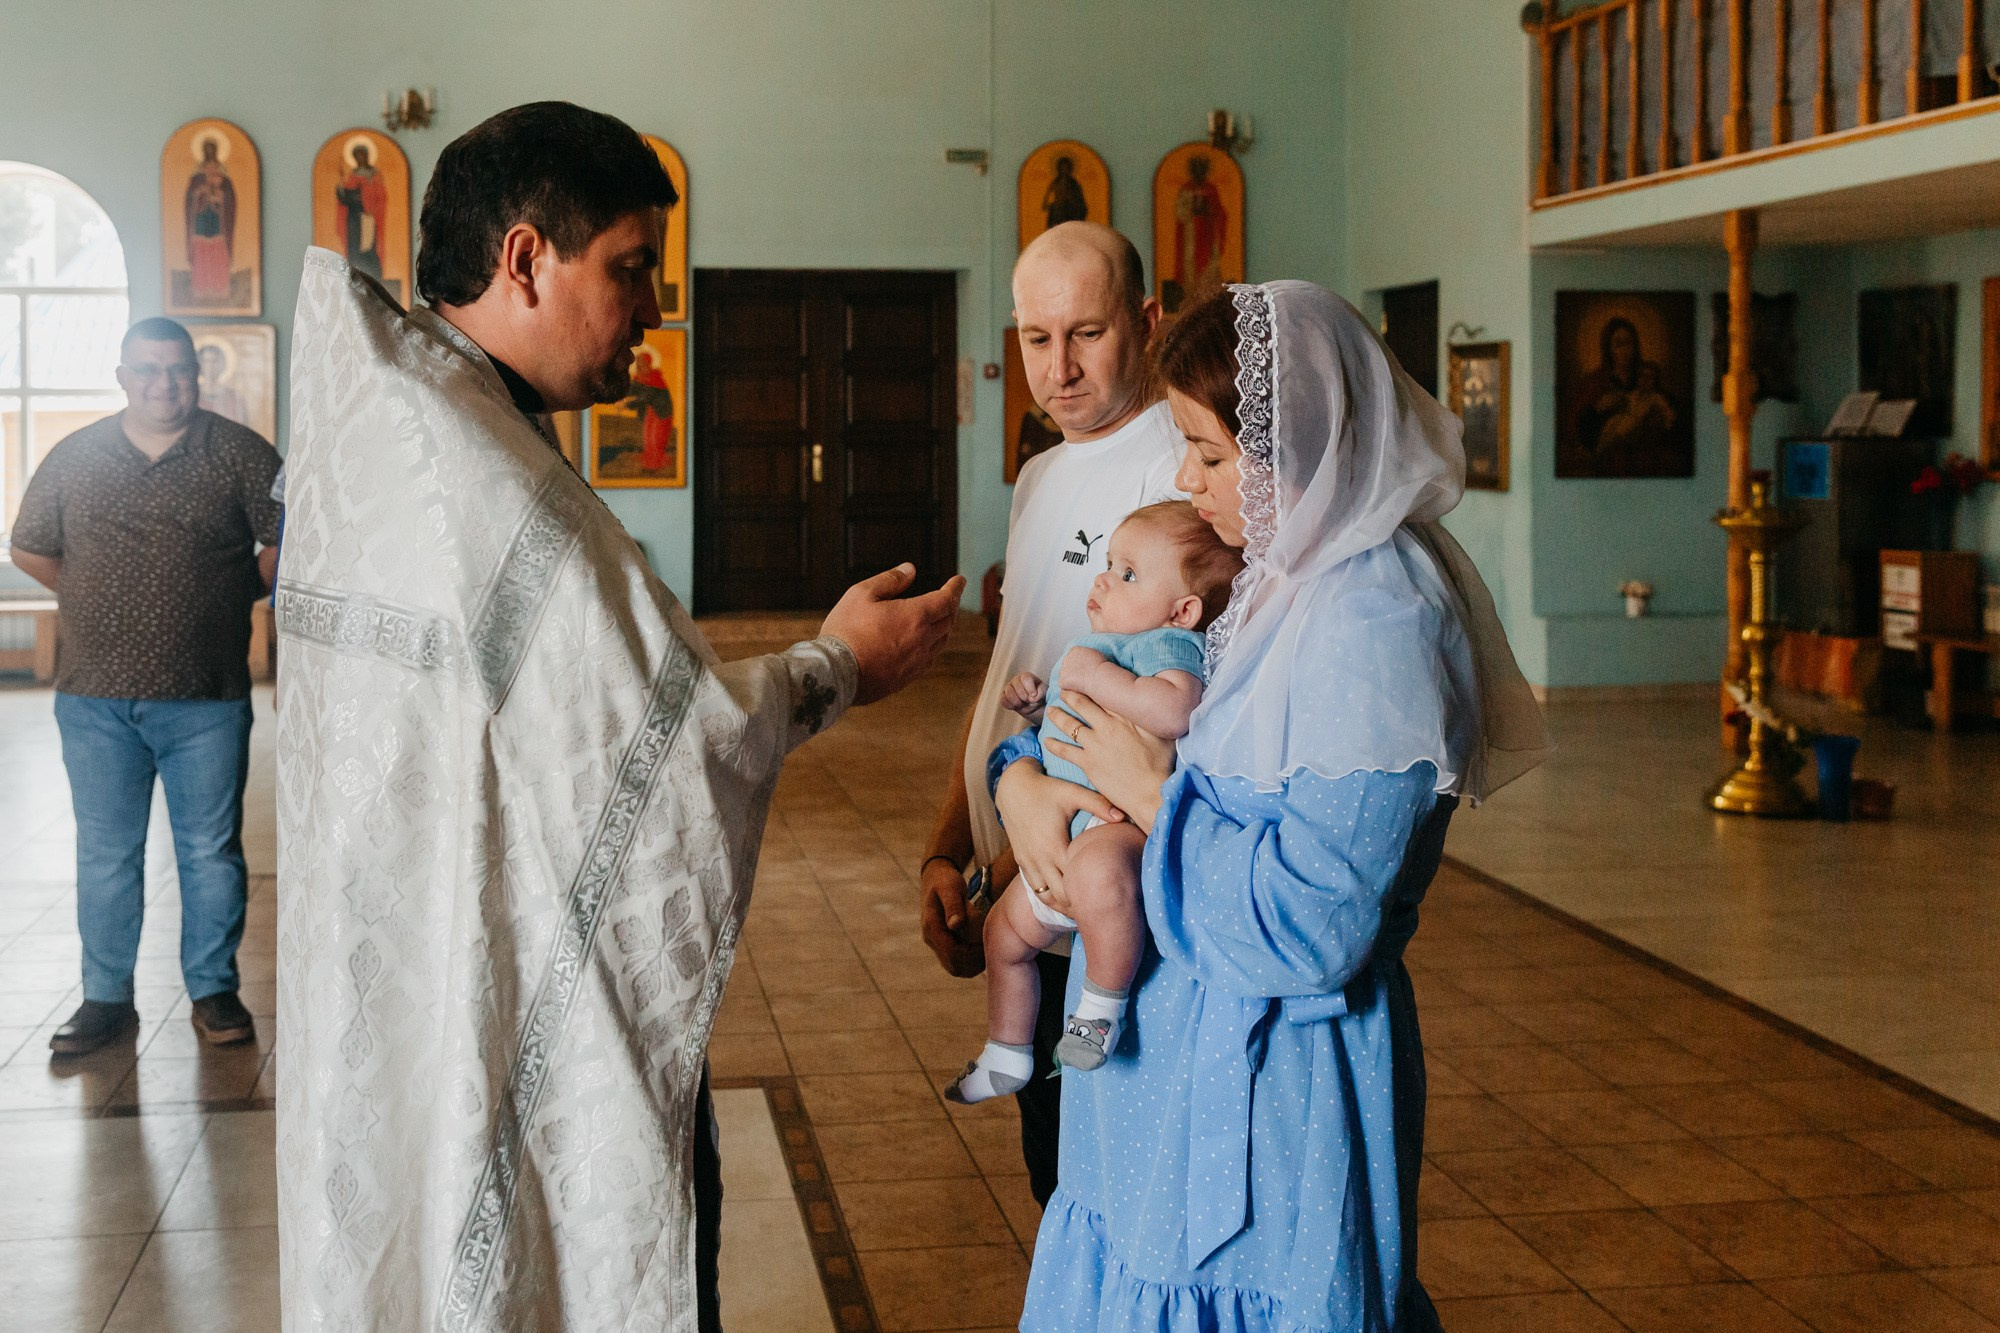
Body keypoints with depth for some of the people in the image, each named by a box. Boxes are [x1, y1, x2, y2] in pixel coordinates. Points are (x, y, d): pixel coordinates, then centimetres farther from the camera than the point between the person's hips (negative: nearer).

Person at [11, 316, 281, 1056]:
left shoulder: (239, 453, 0)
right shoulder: (74, 458, 7)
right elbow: (30, 548, 16)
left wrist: (238, 592, 1)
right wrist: (98, 605, 11)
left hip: (206, 700, -2)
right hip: (95, 698, 2)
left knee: (212, 852, 6)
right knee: (104, 855, 8)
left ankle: (213, 990, 18)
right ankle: (107, 998, 18)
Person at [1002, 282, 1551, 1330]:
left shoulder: (1376, 626, -23)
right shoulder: (1284, 583, 5)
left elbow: (1309, 928, -25)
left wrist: (1153, 794, -15)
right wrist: (1021, 771, 1)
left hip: (1271, 1096, -9)